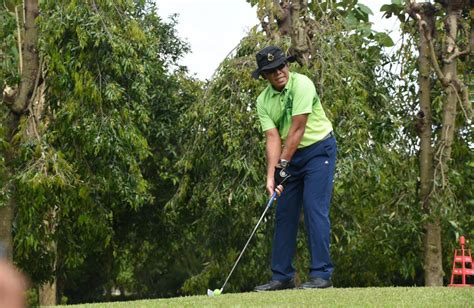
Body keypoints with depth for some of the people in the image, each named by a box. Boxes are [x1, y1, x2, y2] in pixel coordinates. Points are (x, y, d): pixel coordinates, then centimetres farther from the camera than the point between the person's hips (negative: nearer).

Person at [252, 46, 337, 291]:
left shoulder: (301, 84, -20)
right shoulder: (263, 101, -2)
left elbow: (297, 128, -23)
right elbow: (272, 138, -9)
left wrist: (282, 164, -22)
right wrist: (271, 176, -21)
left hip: (318, 149, -6)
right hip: (291, 156, 6)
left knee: (315, 209, -14)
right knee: (284, 213, 5)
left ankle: (321, 274, -12)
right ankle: (282, 276, 12)